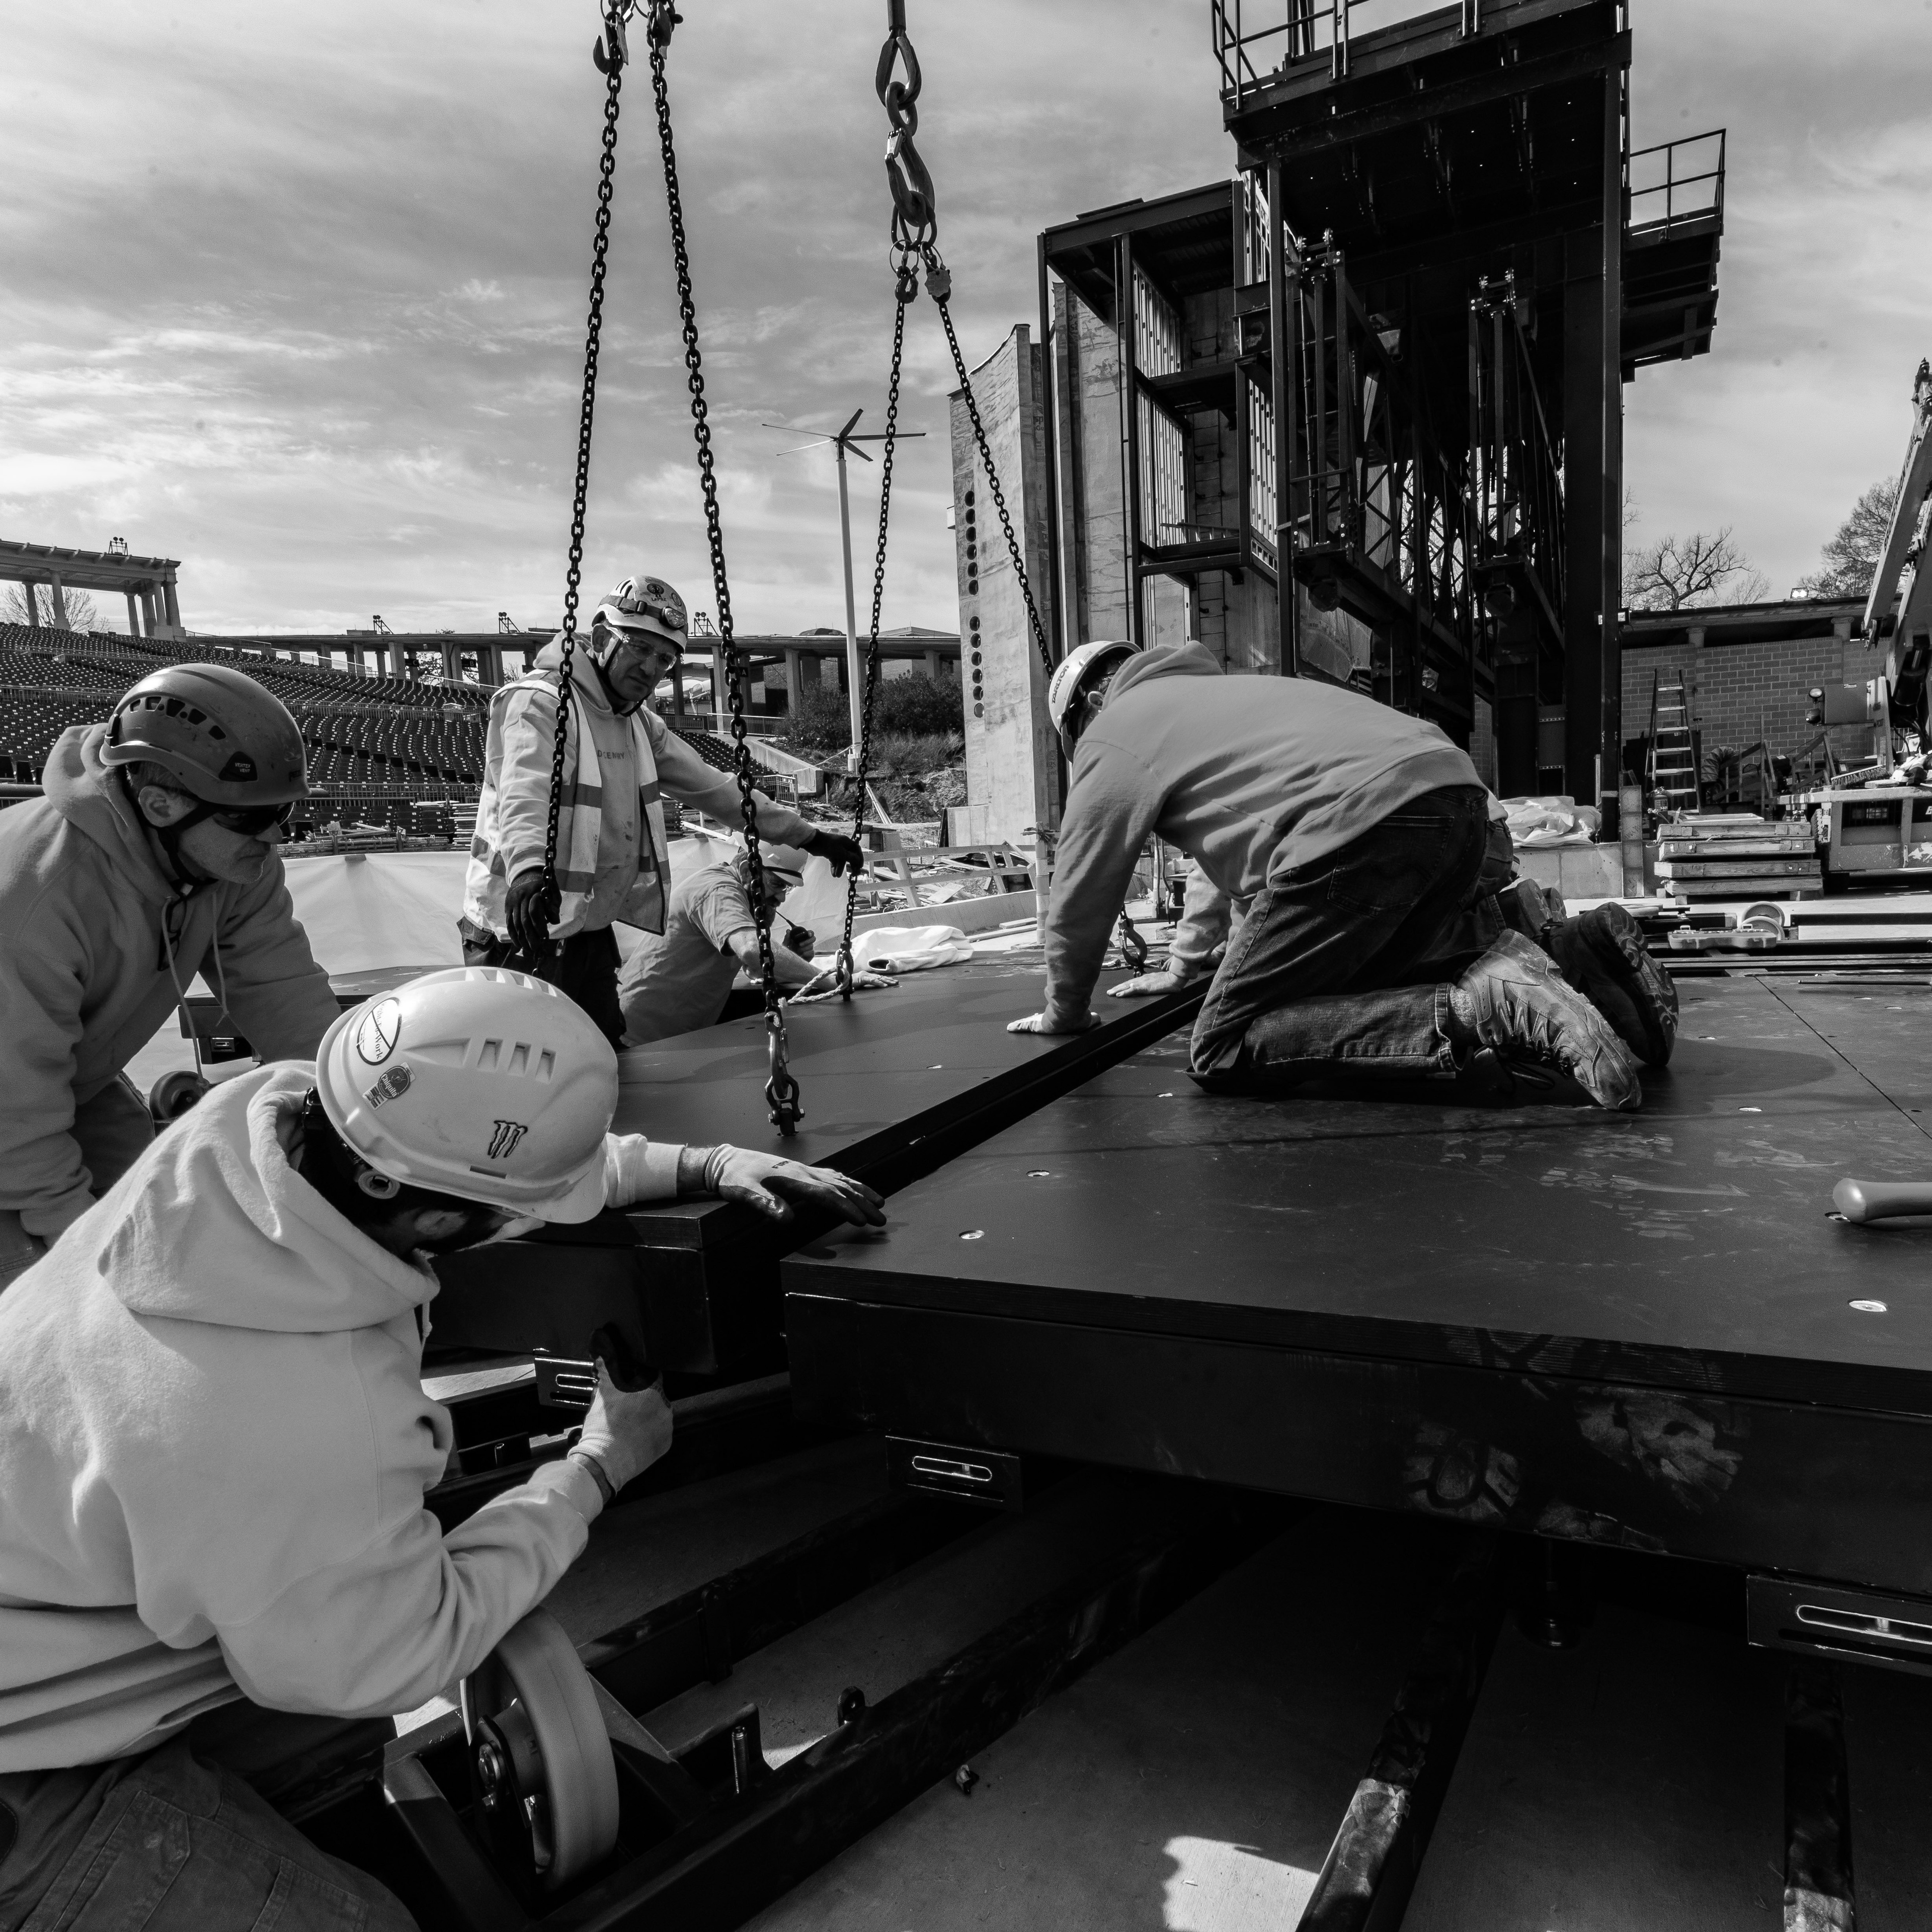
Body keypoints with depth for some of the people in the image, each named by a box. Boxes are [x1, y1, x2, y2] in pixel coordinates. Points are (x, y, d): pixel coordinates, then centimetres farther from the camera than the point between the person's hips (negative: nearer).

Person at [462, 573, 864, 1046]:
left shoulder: (641, 726, 12)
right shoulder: (538, 702, -15)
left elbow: (714, 788, 16)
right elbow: (523, 791, -33)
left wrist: (808, 835, 16)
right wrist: (527, 869, -53)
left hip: (592, 932, 8)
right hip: (525, 932, -8)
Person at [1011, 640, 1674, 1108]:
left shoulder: (1112, 736, 12)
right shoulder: (1211, 692, 37)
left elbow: (1080, 899, 14)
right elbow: (1225, 841, 45)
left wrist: (1064, 1012, 28)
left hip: (1362, 823, -9)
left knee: (1223, 1051, -5)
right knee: (1349, 992, 23)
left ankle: (1482, 1013, -20)